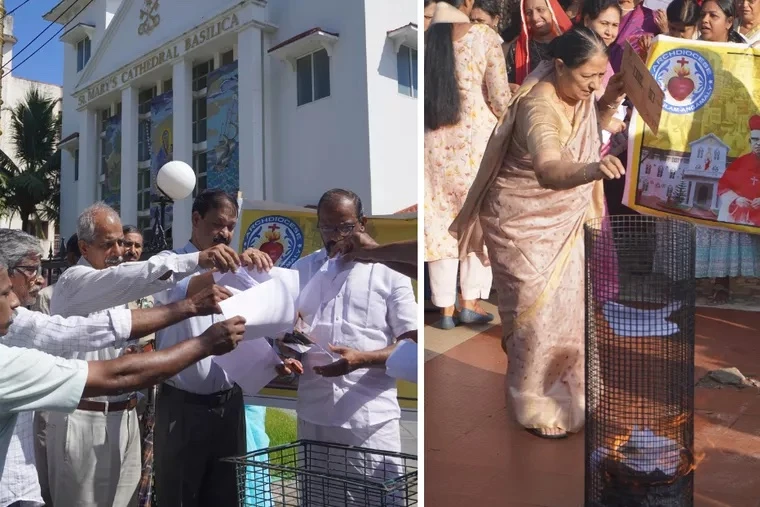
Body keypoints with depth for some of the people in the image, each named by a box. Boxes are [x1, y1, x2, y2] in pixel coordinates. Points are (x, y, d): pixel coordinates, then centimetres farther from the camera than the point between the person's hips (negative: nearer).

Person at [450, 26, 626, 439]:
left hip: (564, 219, 8)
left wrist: (610, 102, -3)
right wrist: (594, 169, -70)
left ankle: (563, 384, 43)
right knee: (538, 313, 1)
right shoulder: (539, 107, -32)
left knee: (567, 304, 19)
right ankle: (535, 405, 22)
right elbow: (549, 170, -50)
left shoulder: (578, 93, -5)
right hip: (525, 223, -8)